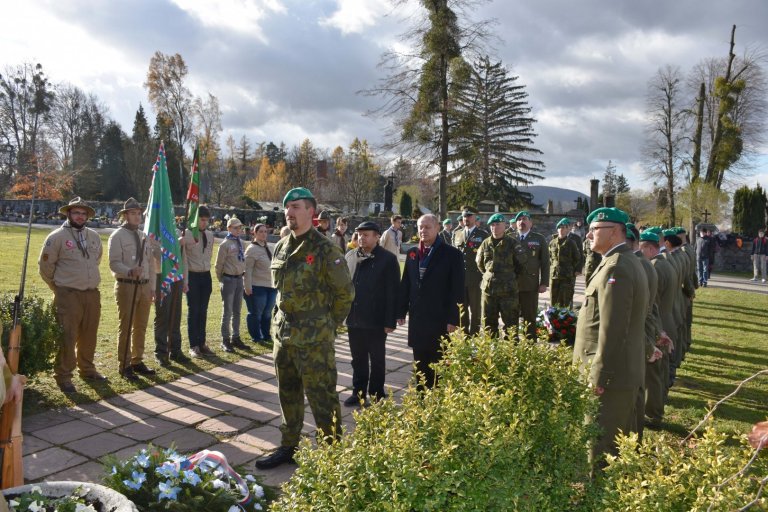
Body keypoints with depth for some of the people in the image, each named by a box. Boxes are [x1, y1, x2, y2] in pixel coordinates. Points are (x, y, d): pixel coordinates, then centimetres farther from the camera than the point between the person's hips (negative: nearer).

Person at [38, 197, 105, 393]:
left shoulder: (94, 236, 10)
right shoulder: (57, 236, -6)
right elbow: (45, 266, -1)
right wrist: (59, 287, 6)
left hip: (92, 294, 5)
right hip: (68, 295, -5)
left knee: (89, 336, 13)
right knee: (67, 337, -3)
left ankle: (87, 369, 28)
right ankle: (63, 376, 7)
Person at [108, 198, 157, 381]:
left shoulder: (144, 236, 15)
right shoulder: (117, 236, -6)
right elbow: (114, 263, -14)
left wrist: (152, 287, 12)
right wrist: (130, 271, -32)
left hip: (144, 286, 6)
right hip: (127, 286, -6)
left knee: (141, 327, 13)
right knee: (126, 327, -1)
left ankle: (137, 361, 25)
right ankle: (125, 366, 8)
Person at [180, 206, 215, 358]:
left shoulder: (210, 235, 6)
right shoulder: (187, 234, -10)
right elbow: (184, 259, -11)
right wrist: (185, 280, -14)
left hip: (206, 275, 5)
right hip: (192, 276, -5)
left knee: (203, 311, 11)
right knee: (193, 311, 2)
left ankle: (202, 343, 21)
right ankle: (193, 346, 11)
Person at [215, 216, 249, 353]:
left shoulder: (241, 243, 8)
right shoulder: (225, 244, -11)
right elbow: (219, 264, -7)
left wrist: (243, 273, 9)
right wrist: (221, 281, -1)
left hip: (239, 279, 6)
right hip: (229, 280, -6)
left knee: (237, 311, 13)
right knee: (227, 312, 1)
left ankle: (235, 338, 24)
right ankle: (225, 340, 10)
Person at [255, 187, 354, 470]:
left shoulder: (325, 250, -13)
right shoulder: (281, 247, 9)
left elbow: (345, 292, -9)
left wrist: (327, 325, -2)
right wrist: (281, 320, 14)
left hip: (314, 337, -7)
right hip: (283, 332, 7)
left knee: (321, 396, -1)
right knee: (288, 393, 18)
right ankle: (288, 446, 33)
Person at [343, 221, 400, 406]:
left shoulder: (388, 259, -8)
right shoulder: (350, 257, 6)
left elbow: (392, 292, -11)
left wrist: (390, 321, -13)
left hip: (376, 321, -4)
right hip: (354, 319, 4)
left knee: (377, 360, 11)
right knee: (358, 359, 15)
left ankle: (376, 395, 24)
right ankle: (358, 392, 28)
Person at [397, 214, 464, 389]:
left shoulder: (452, 254, -5)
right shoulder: (412, 253, 10)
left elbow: (457, 290, -8)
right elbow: (405, 284, 12)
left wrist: (453, 319, -12)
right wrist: (401, 311, 7)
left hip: (440, 320, -5)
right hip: (417, 319, 5)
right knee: (420, 365, 12)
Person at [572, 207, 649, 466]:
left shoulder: (615, 269, -21)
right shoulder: (630, 262, 13)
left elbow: (612, 329, -25)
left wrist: (598, 376, -20)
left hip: (612, 375, -11)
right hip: (628, 371, 11)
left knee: (602, 445, 0)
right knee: (624, 439, 22)